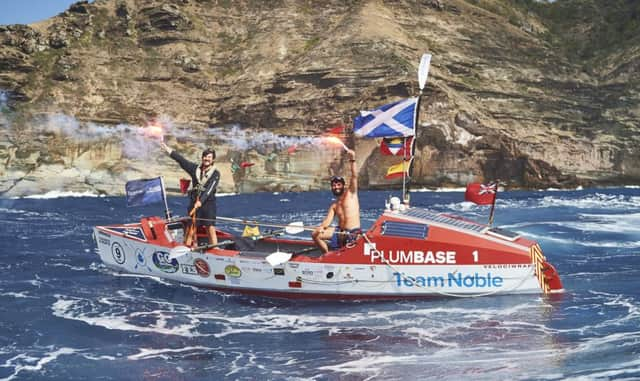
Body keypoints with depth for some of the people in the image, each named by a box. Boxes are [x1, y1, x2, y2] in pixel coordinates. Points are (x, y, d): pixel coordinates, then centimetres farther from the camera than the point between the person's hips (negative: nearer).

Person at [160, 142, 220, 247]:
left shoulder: (215, 173, -3)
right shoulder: (195, 168, 9)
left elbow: (209, 189, -15)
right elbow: (180, 159, 9)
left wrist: (200, 202, -27)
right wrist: (166, 148, 6)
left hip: (208, 203, -3)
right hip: (194, 202, 3)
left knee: (211, 229, -9)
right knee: (190, 228, 2)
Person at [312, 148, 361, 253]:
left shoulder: (351, 193, 1)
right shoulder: (334, 206, 15)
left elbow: (354, 176, -13)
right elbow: (327, 221, 3)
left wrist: (353, 160, -26)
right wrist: (321, 227, -21)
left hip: (353, 233, -7)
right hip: (340, 232, 7)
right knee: (316, 234, 3)